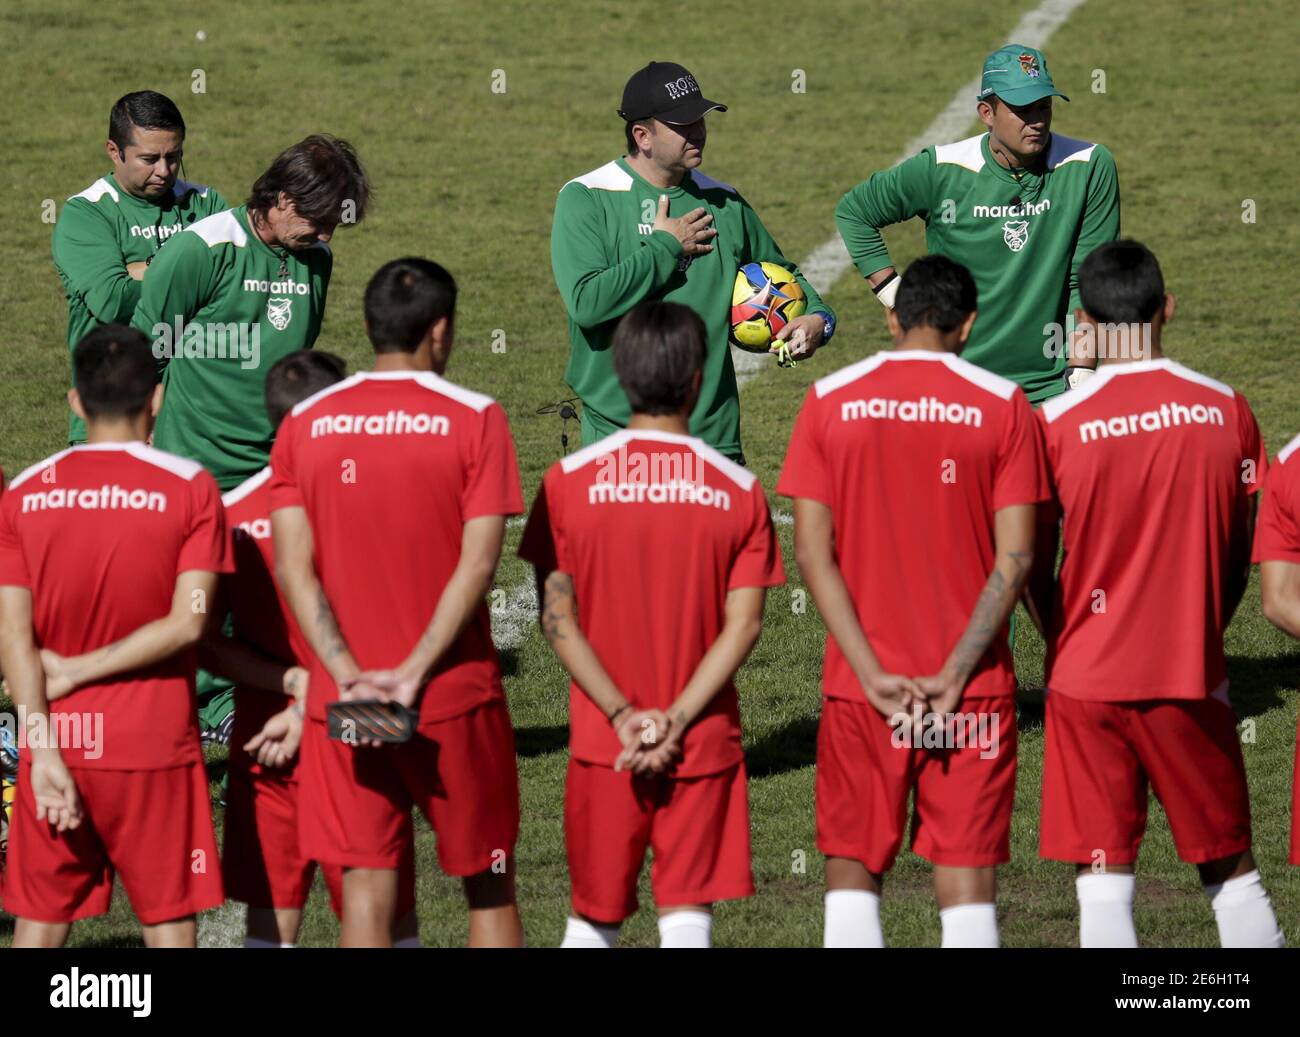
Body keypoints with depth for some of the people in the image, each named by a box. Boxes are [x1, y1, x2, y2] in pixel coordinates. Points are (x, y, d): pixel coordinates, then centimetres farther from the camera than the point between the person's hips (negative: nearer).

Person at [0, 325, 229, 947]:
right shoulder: (188, 488, -6)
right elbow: (187, 623, -13)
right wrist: (82, 670, -7)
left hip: (59, 742, 2)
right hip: (153, 742, -2)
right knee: (169, 923, 4)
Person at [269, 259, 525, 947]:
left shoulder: (305, 424, 3)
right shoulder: (474, 419, -5)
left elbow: (292, 568, -5)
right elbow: (478, 564, -13)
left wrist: (349, 676, -9)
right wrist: (414, 674, -14)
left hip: (342, 703, 2)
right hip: (454, 697, -2)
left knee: (367, 890, 2)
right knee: (489, 889, 11)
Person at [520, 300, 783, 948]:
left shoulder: (570, 480, -4)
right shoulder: (738, 489, -3)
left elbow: (557, 617, -7)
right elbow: (744, 624, -9)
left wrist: (623, 716, -9)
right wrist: (677, 720, -12)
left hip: (603, 745, 0)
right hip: (704, 743, 0)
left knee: (594, 917, 13)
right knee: (687, 913, 2)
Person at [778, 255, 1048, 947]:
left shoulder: (831, 400, 1)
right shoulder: (1002, 405, -2)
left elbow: (812, 553, -5)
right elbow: (1015, 557, -9)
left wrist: (873, 675, -8)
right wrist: (954, 675, -10)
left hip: (862, 687, 1)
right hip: (973, 693, -1)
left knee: (853, 873, 11)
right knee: (968, 885, 1)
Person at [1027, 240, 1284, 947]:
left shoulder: (1057, 423, -8)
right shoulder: (1227, 411, -2)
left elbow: (1032, 568, -3)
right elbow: (1239, 557, 6)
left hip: (1089, 679, -2)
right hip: (1193, 678, 2)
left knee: (1104, 880, 0)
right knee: (1230, 870, 14)